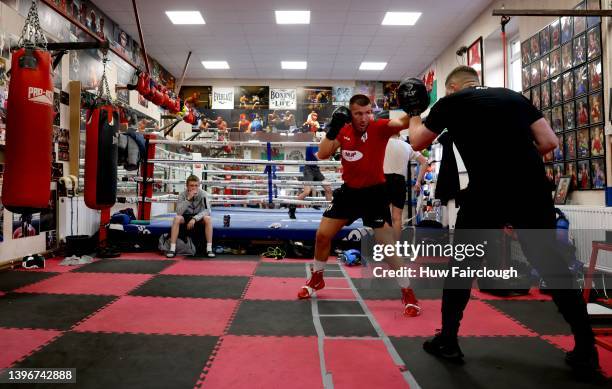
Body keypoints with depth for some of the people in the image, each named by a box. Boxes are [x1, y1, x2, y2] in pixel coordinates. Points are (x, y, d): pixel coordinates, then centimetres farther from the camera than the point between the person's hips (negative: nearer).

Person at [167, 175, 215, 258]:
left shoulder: (203, 194, -15)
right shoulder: (183, 195, -13)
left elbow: (207, 211, -23)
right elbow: (179, 212, -24)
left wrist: (194, 218, -35)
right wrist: (188, 199, -34)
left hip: (199, 218, -1)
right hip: (186, 217, 1)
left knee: (208, 218, -32)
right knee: (177, 218, -30)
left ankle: (209, 249, -27)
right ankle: (172, 249, -26)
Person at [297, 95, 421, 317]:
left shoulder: (379, 128, -14)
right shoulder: (344, 131, -1)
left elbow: (403, 123, -31)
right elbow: (322, 155, -6)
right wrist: (333, 128, -18)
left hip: (374, 193, -4)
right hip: (349, 191, 5)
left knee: (387, 245, -9)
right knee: (323, 234, 8)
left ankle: (407, 293, 10)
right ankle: (316, 279, 32)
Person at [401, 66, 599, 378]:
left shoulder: (451, 102, 11)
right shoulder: (514, 96, 19)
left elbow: (417, 143, 21)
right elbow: (549, 142, 12)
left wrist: (414, 113, 37)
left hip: (487, 193, -3)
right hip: (533, 188, 3)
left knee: (461, 264, 14)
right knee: (551, 265, 16)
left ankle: (447, 341, 21)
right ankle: (586, 351, 20)